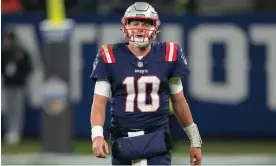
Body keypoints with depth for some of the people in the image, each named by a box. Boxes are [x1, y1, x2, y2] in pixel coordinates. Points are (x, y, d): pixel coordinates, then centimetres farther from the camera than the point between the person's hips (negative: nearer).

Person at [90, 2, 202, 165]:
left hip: (157, 140, 0)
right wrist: (97, 135, -20)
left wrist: (195, 141, 16)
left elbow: (179, 102, 12)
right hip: (123, 141, 0)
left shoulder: (167, 55, 3)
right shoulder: (111, 57, -1)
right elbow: (99, 103, -3)